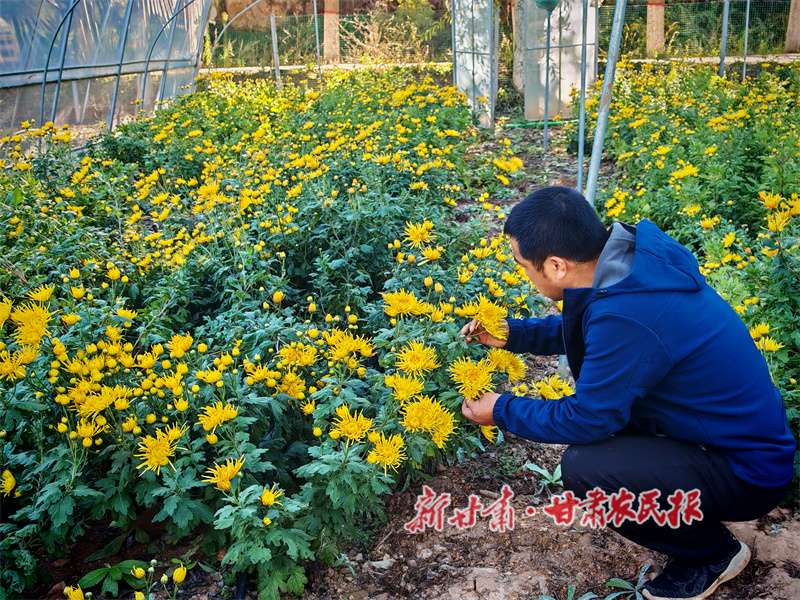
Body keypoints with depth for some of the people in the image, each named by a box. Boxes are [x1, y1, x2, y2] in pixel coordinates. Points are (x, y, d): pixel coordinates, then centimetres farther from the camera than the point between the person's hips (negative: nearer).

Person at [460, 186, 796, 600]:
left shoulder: (626, 317, -34)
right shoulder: (628, 252, -7)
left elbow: (585, 422, -22)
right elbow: (579, 327, 13)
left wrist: (502, 412, -7)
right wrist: (512, 334, 4)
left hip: (749, 473, -9)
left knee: (582, 467, -23)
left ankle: (713, 554, 3)